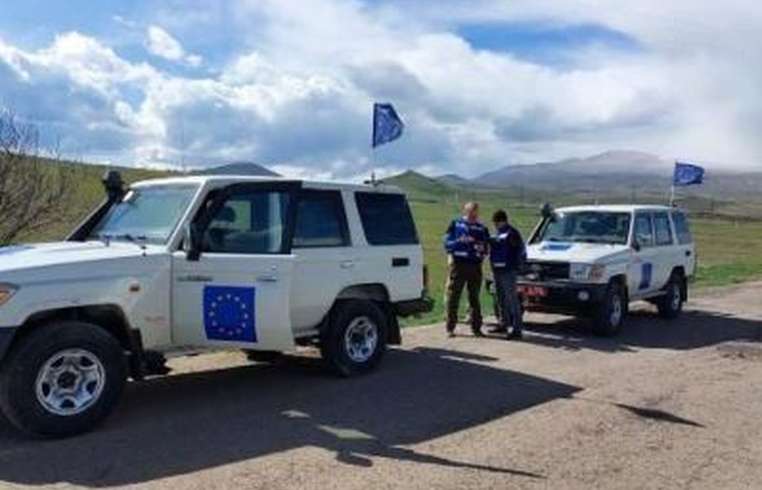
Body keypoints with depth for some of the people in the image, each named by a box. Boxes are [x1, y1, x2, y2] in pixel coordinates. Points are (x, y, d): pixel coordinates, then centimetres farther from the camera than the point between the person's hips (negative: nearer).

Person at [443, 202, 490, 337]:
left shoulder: (482, 229, 13)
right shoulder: (455, 224, 7)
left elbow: (485, 249, 12)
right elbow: (448, 242, 0)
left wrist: (481, 248, -10)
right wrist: (460, 241, -15)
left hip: (475, 266, 2)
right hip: (458, 264, -2)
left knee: (475, 298, 7)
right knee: (453, 297, -1)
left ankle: (476, 328, 14)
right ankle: (450, 328, 6)